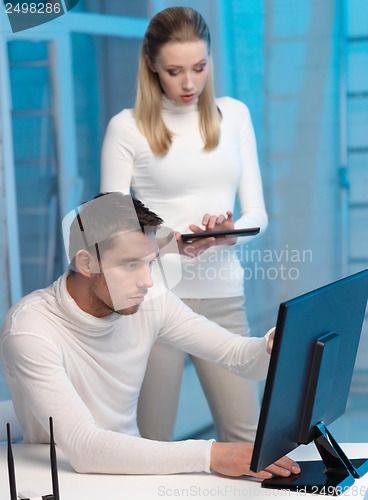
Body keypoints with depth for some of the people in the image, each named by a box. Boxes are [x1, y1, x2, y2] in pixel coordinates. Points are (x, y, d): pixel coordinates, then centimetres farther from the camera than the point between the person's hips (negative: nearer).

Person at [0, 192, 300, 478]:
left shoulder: (151, 302, -6)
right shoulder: (30, 329, -23)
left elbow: (238, 356, 0)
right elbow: (84, 448, -31)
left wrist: (277, 347, -24)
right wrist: (209, 455, -36)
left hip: (132, 467, 5)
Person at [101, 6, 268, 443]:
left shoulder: (234, 115, 9)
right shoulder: (127, 127, -3)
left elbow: (256, 211, 7)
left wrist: (231, 233, -17)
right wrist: (170, 242, -24)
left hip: (224, 296, 3)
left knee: (245, 436, 2)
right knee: (151, 440, 3)